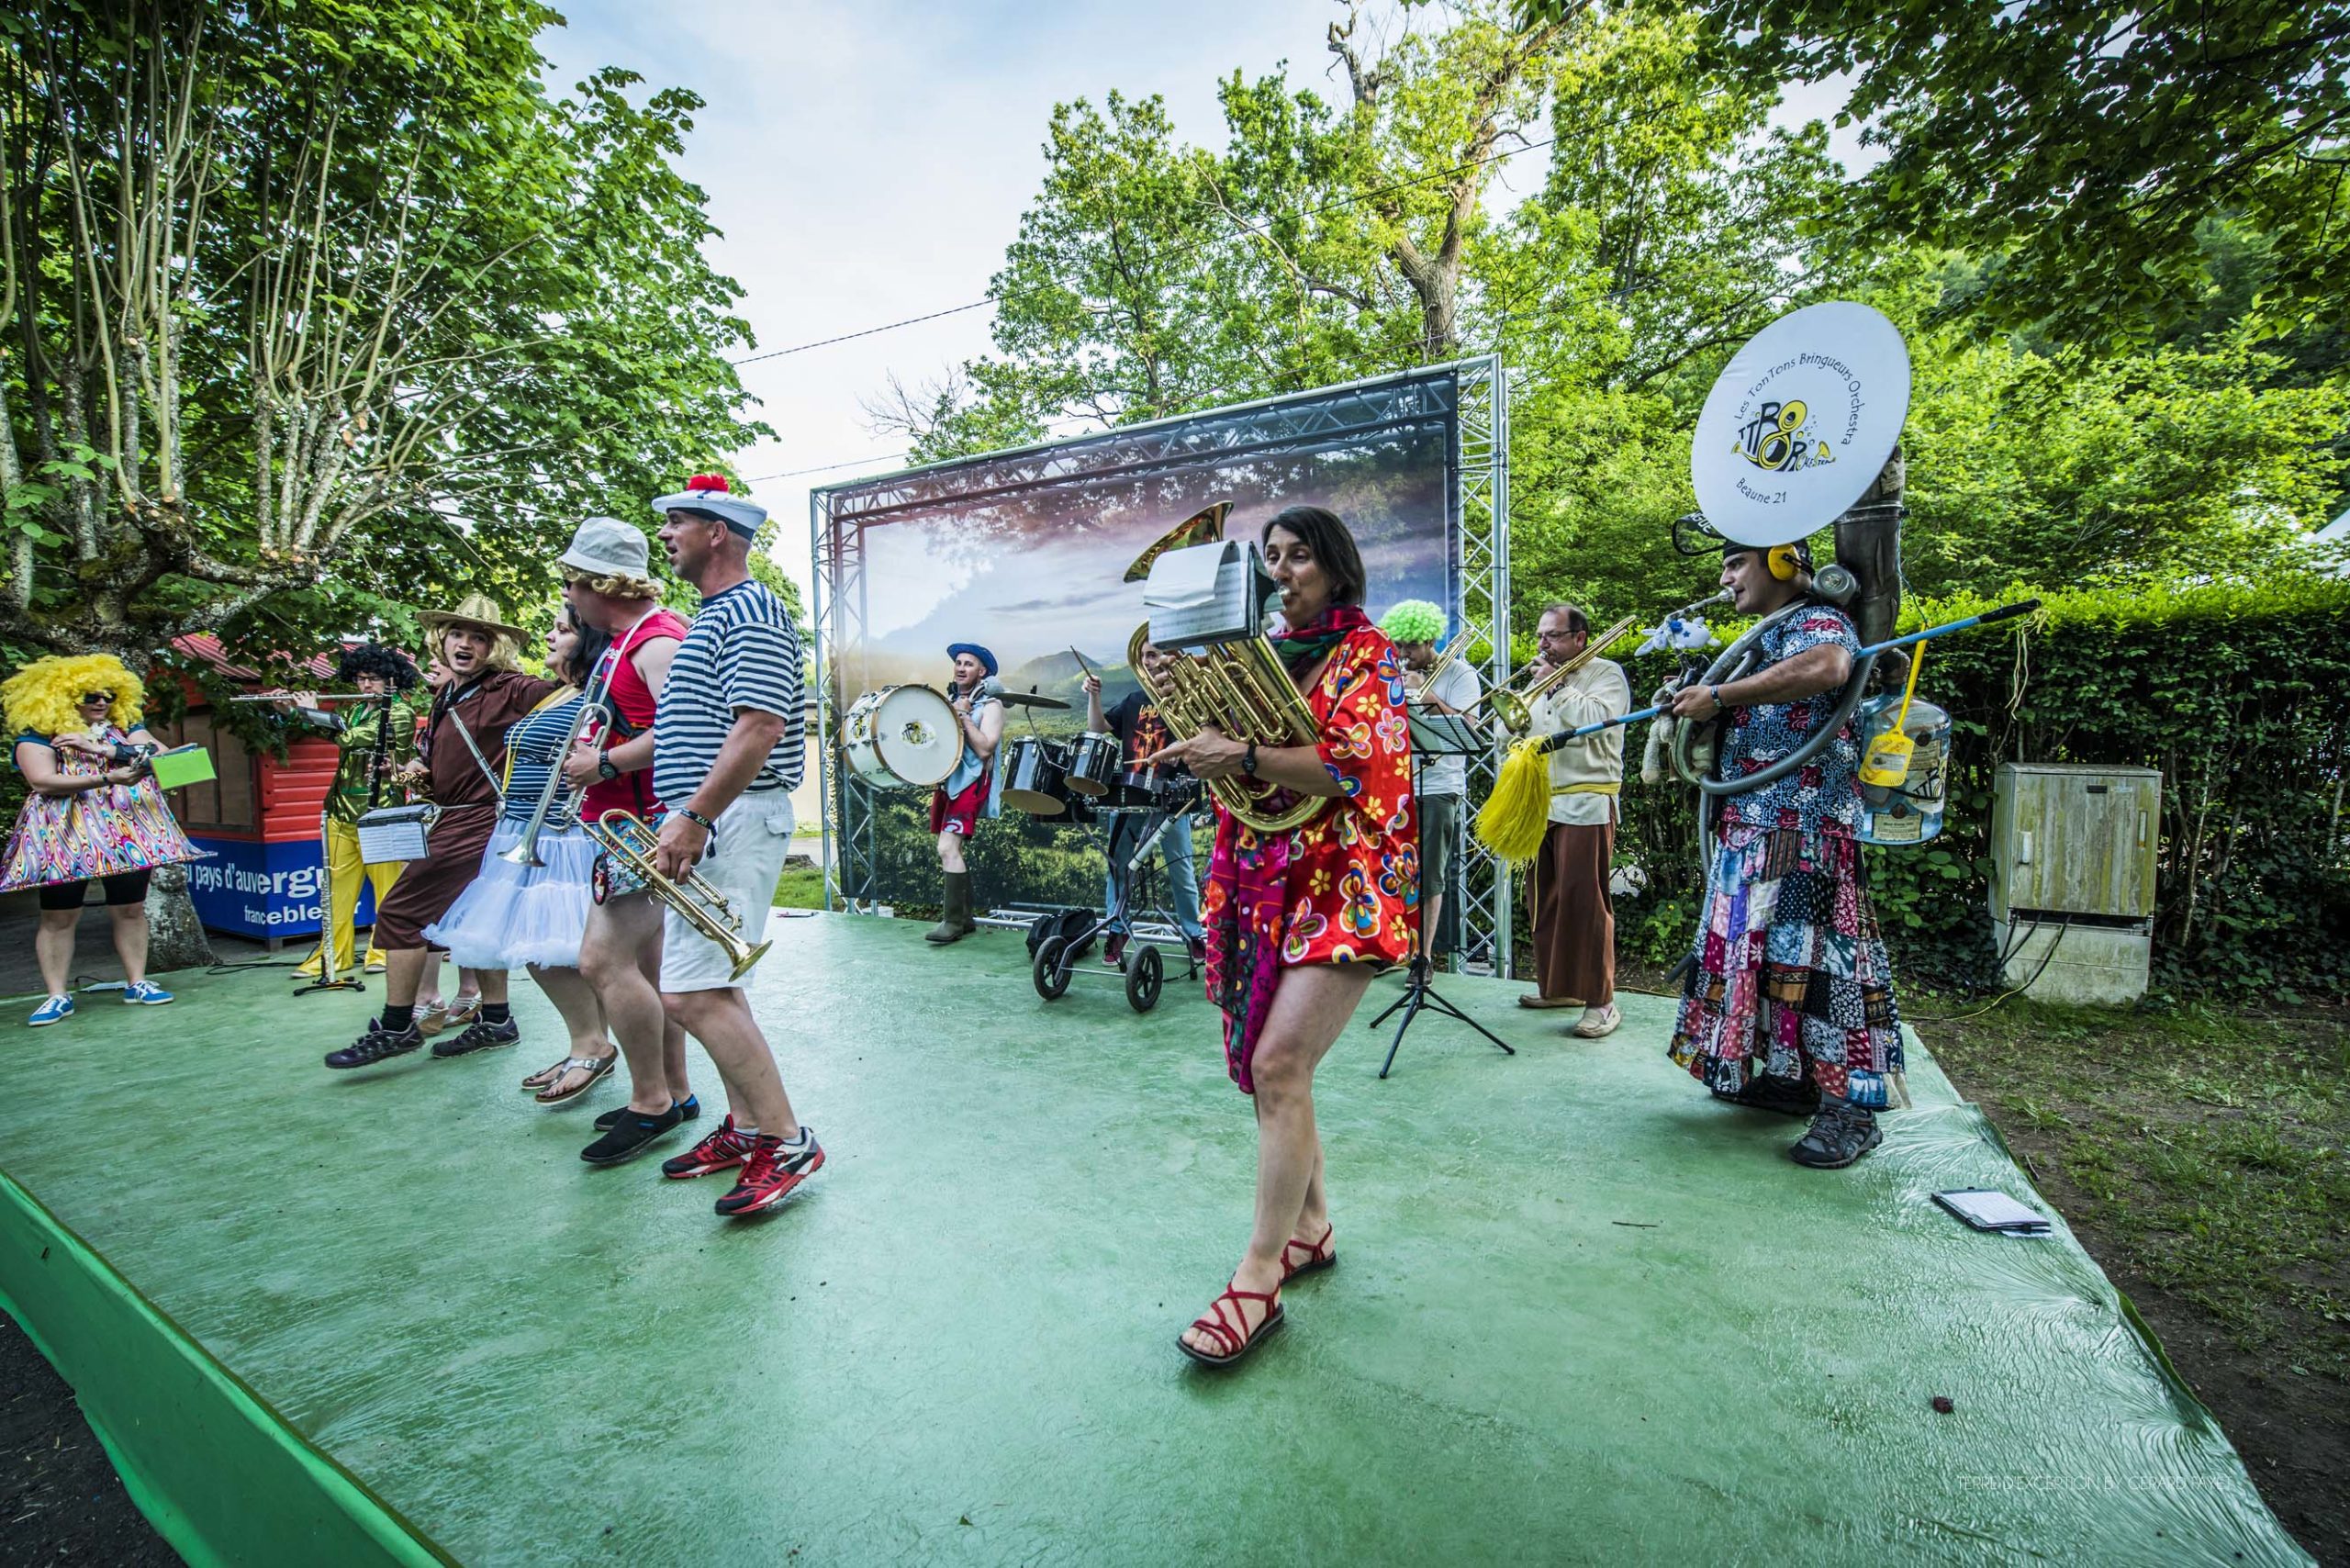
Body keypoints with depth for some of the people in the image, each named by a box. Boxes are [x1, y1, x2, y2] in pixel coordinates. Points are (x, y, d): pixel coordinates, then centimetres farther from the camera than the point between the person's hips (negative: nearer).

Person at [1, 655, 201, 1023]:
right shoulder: (38, 735, 1)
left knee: (131, 909, 4)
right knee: (58, 916, 1)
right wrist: (109, 777, -24)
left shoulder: (126, 728, 12)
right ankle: (57, 996, 7)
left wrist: (102, 749, -14)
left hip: (128, 832, 2)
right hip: (64, 836, -2)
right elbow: (44, 782, -13)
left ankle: (137, 983, 11)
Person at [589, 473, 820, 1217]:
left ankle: (787, 1142, -3)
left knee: (691, 992, -13)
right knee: (710, 983, 15)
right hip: (706, 822, 11)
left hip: (735, 820, -11)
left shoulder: (751, 611, -12)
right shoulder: (714, 616, 21)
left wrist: (693, 818, -23)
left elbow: (759, 729, -23)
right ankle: (746, 1126, 26)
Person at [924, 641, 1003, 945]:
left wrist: (963, 717, -15)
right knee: (951, 850, 10)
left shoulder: (990, 705, -4)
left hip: (970, 782, -8)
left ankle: (953, 922, -13)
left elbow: (984, 749, -15)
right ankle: (964, 918, 19)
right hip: (946, 780, 8)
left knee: (948, 848, -18)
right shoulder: (949, 701, 18)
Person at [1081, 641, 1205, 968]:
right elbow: (1098, 728, 14)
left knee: (1181, 870, 3)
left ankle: (1195, 933, 16)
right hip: (1127, 792, 4)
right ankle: (1117, 932, 17)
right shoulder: (1132, 700, 17)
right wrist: (1094, 696, 0)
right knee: (1117, 864, 5)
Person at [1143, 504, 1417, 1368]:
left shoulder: (1367, 652, -2)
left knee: (1279, 1064, -14)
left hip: (1342, 881, -7)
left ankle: (1258, 1280, -2)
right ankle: (1310, 1224, 29)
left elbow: (1353, 767, -16)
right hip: (1261, 878, 7)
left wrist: (1240, 755, -23)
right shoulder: (1266, 652, 17)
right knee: (1269, 1065, 10)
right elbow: (1221, 740, 21)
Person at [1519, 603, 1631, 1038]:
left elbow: (1593, 719, -19)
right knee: (1547, 900, 10)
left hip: (1586, 805, -7)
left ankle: (1600, 1001, -4)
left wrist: (1555, 686, -10)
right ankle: (1556, 985, 21)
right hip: (1541, 804, 7)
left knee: (1585, 902, -10)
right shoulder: (1543, 682, 22)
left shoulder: (1606, 673, 0)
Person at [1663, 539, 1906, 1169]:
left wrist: (1719, 697, -24)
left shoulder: (1818, 620, -7)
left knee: (1812, 952, -9)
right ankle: (1791, 1077, 24)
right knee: (1761, 948, 12)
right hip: (1751, 830, 10)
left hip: (1805, 832, -10)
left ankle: (1850, 1109, -1)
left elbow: (1826, 669, -32)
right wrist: (1691, 708, 9)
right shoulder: (1762, 639, 22)